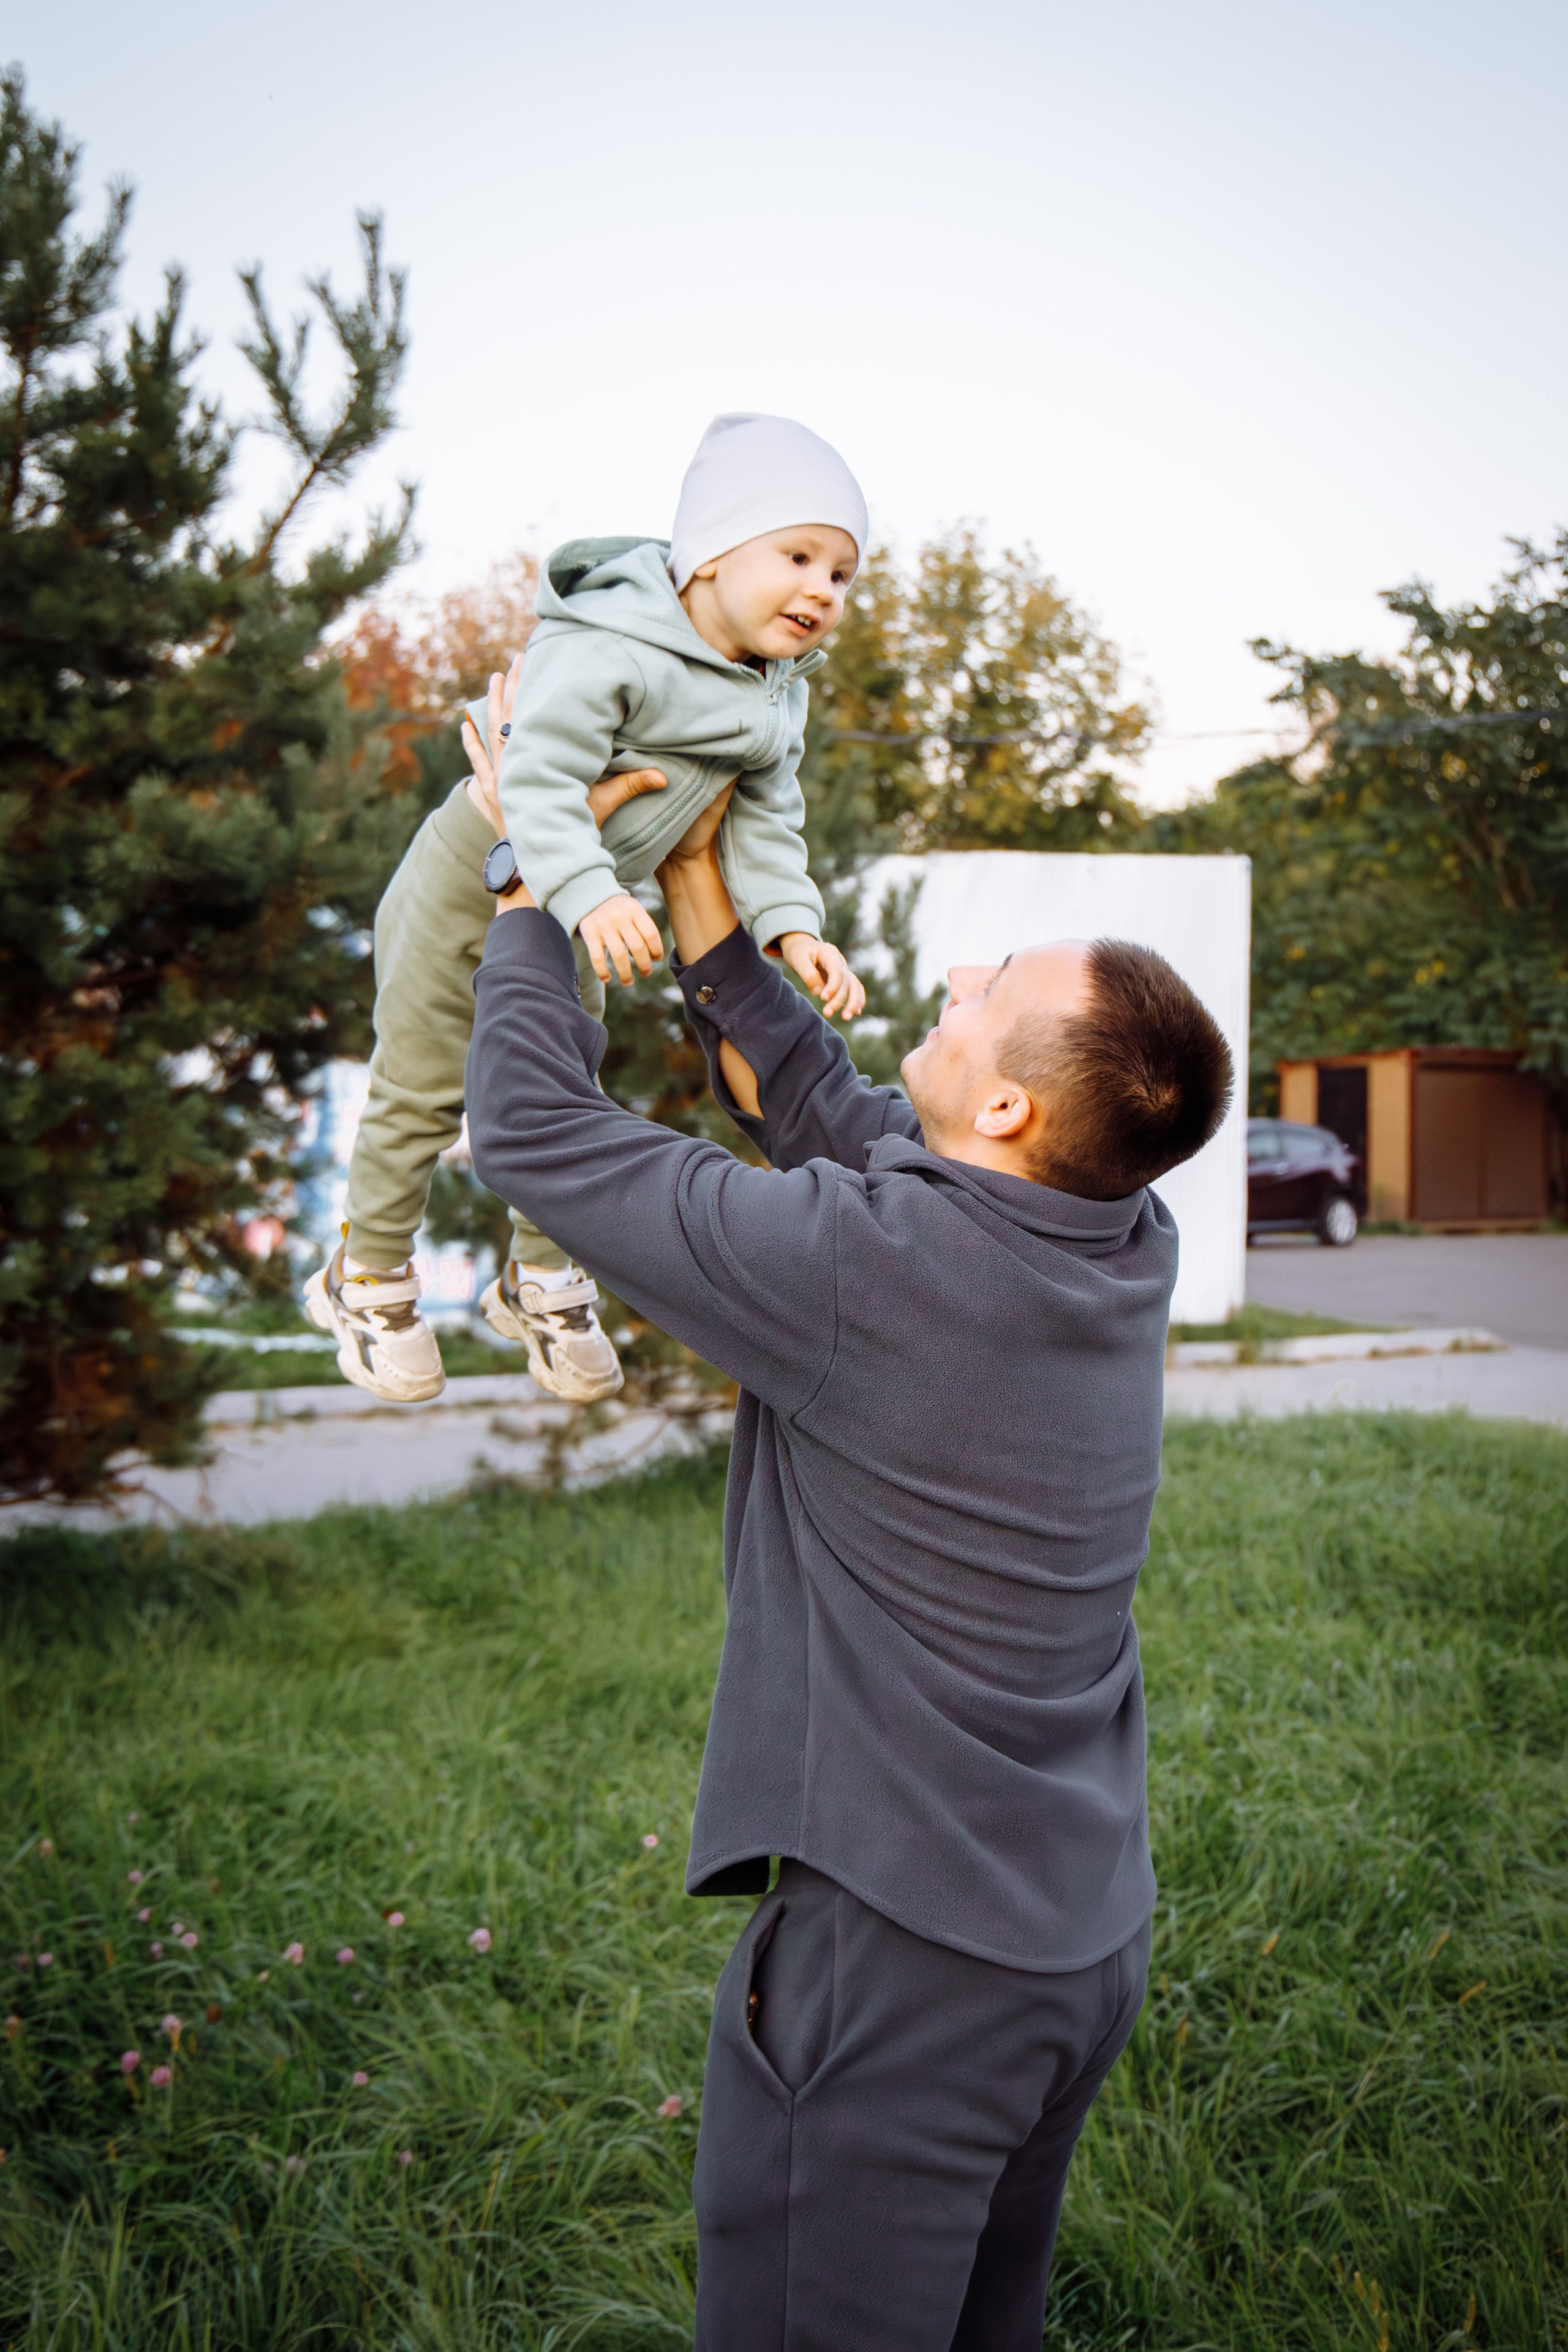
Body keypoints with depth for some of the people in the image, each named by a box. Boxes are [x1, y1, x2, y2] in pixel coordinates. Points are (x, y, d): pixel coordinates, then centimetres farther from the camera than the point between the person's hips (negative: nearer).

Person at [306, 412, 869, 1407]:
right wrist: (589, 895, -51)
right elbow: (539, 778, -39)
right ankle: (369, 1278, 27)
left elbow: (765, 819, -2)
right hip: (472, 884, -7)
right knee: (422, 1092, 6)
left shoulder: (779, 694, -4)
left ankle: (543, 1284, 37)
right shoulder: (602, 652, -33)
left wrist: (790, 925, -17)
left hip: (574, 913, 7)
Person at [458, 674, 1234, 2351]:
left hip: (901, 1951, -8)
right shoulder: (1128, 1248, -2)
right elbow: (820, 1109, 11)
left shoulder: (864, 1263, -25)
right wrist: (696, 893, 14)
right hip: (1087, 1942, 8)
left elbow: (535, 1129, -14)